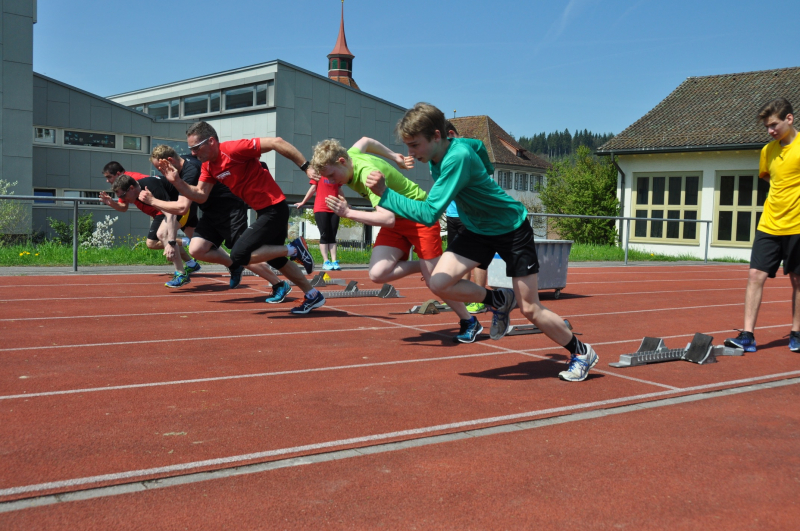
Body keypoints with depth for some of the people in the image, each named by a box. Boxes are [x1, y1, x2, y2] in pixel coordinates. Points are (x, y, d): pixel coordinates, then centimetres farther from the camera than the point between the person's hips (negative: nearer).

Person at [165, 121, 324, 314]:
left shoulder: (233, 149, -21)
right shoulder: (208, 166, 6)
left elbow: (276, 142, -23)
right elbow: (200, 195, 7)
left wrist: (306, 167, -22)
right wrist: (177, 182, -9)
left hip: (274, 209, -10)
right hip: (263, 211, 10)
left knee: (239, 256, -14)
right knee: (276, 260, 21)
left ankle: (294, 249, -2)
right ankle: (313, 296, 33)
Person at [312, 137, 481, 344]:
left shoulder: (367, 173, -32)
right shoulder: (350, 155, -7)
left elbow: (388, 219, -40)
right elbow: (365, 141, 17)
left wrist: (348, 212, -40)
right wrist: (394, 157, 23)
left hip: (419, 216, -8)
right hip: (396, 220, 8)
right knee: (377, 274, -14)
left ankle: (470, 322, 17)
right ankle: (423, 267, 9)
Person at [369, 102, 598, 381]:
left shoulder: (458, 158, -34)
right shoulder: (438, 152, -8)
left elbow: (428, 214, -40)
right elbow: (478, 146, 15)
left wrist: (385, 193, -38)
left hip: (512, 228, -7)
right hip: (477, 230, 7)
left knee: (530, 309, -3)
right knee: (439, 283, -13)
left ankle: (582, 352, 22)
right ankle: (499, 301, 12)